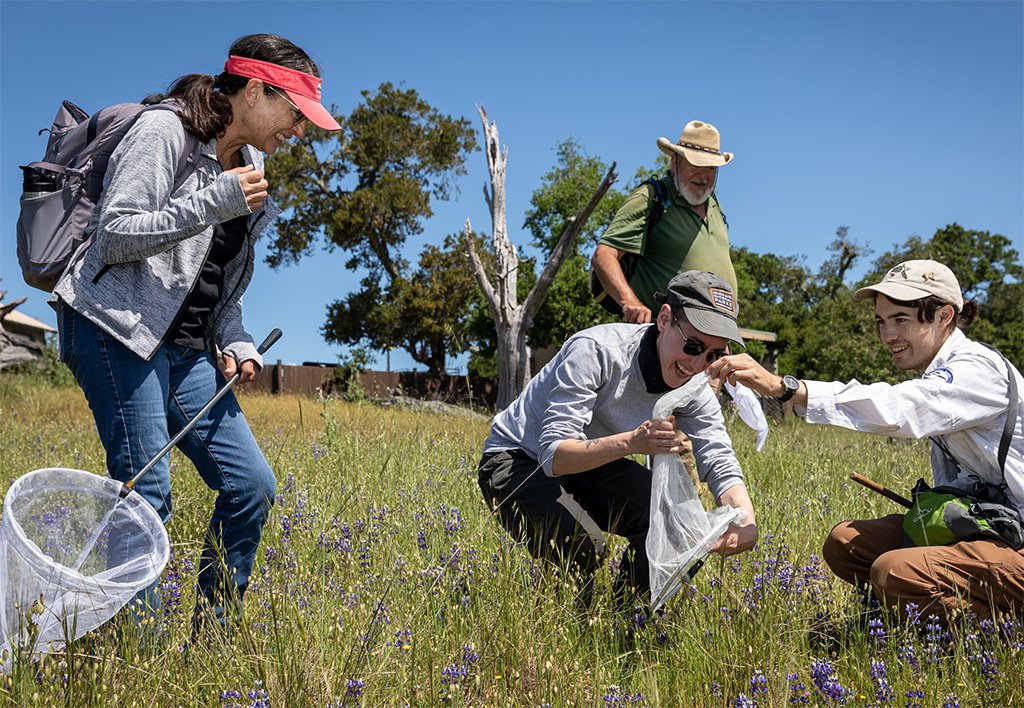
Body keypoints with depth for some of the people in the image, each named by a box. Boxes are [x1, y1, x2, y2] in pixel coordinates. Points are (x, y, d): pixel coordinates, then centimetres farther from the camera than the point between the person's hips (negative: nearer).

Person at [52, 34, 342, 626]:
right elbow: (114, 234, -16)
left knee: (252, 485, 0)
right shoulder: (165, 131, -8)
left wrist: (237, 344, 6)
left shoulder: (250, 166, 17)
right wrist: (214, 201, -20)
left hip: (187, 351, 8)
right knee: (146, 494, -12)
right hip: (119, 333, -8)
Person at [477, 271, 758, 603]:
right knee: (581, 544, -33)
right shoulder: (596, 351, -31)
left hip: (589, 464, 6)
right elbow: (554, 455, -35)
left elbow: (721, 463, -14)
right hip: (516, 460, -6)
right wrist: (630, 442, -52)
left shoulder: (693, 387, -11)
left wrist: (746, 521, -36)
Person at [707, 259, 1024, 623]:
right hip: (979, 523, 9)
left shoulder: (979, 369, -18)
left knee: (893, 573, -29)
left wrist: (782, 386, -44)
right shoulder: (939, 376, 11)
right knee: (843, 543, 0)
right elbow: (956, 484, 11)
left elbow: (895, 408, -36)